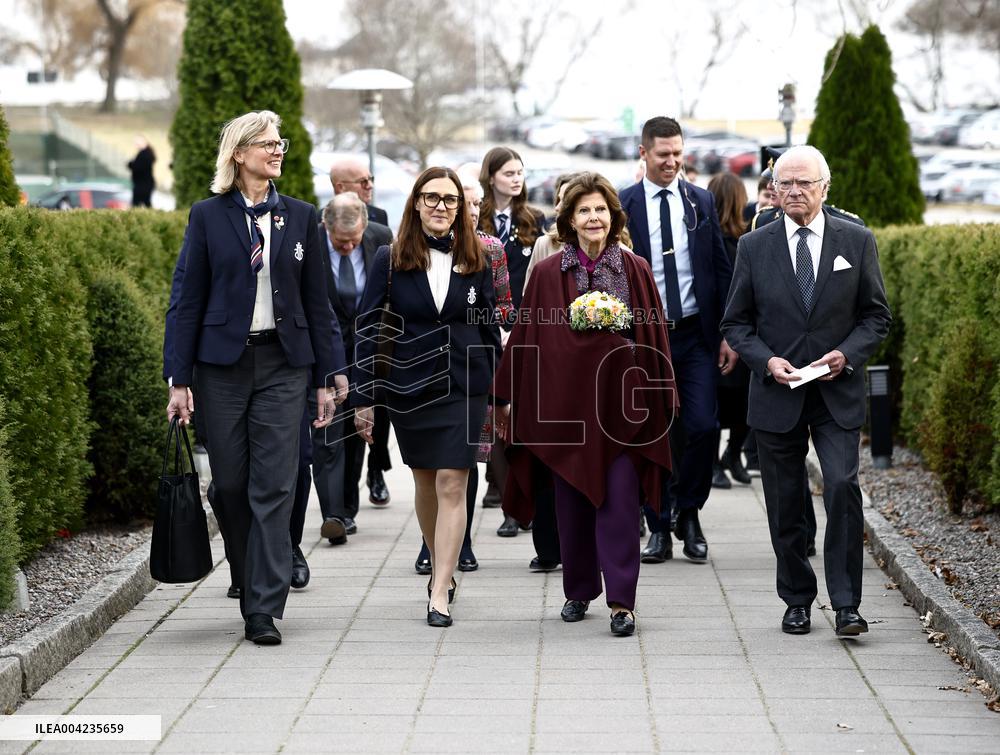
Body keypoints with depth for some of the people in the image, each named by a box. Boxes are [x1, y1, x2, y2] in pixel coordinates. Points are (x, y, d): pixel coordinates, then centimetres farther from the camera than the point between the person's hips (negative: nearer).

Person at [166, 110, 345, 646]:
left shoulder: (299, 216, 8)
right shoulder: (208, 216, 2)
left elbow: (317, 302, 9)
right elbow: (190, 301, 2)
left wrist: (326, 378, 5)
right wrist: (179, 380, -3)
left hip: (283, 364, 0)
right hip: (222, 363, 0)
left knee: (273, 487, -6)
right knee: (231, 485, 5)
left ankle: (264, 610, -7)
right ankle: (250, 584, 23)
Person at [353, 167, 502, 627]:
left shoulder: (476, 263, 4)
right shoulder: (391, 261, 0)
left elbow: (490, 329, 9)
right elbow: (368, 329, 0)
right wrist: (363, 398, -4)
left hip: (463, 386, -1)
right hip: (408, 386, 1)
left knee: (452, 485, -8)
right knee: (425, 482, 13)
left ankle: (440, 594, -9)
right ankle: (440, 568, 33)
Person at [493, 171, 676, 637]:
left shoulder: (635, 271, 3)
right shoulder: (547, 274, 3)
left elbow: (653, 338, 5)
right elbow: (528, 338, 5)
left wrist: (661, 398, 1)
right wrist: (510, 399, 4)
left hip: (621, 400, -1)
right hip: (565, 399, 1)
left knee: (618, 501, -6)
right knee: (572, 502, 7)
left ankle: (621, 600, -3)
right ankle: (579, 591, 22)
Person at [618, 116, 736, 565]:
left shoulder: (701, 202, 7)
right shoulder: (623, 207, 0)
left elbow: (721, 269, 9)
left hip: (696, 335, 1)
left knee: (702, 427, -7)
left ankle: (688, 513, 14)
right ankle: (659, 528, 14)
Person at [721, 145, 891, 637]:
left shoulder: (856, 241, 3)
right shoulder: (754, 247, 3)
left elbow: (877, 315, 7)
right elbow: (736, 323, 7)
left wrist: (847, 354, -11)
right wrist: (767, 361, -11)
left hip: (838, 394, -1)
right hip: (776, 394, 1)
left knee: (842, 488, -15)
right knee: (785, 505, 6)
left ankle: (846, 604, -8)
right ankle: (797, 601, 20)